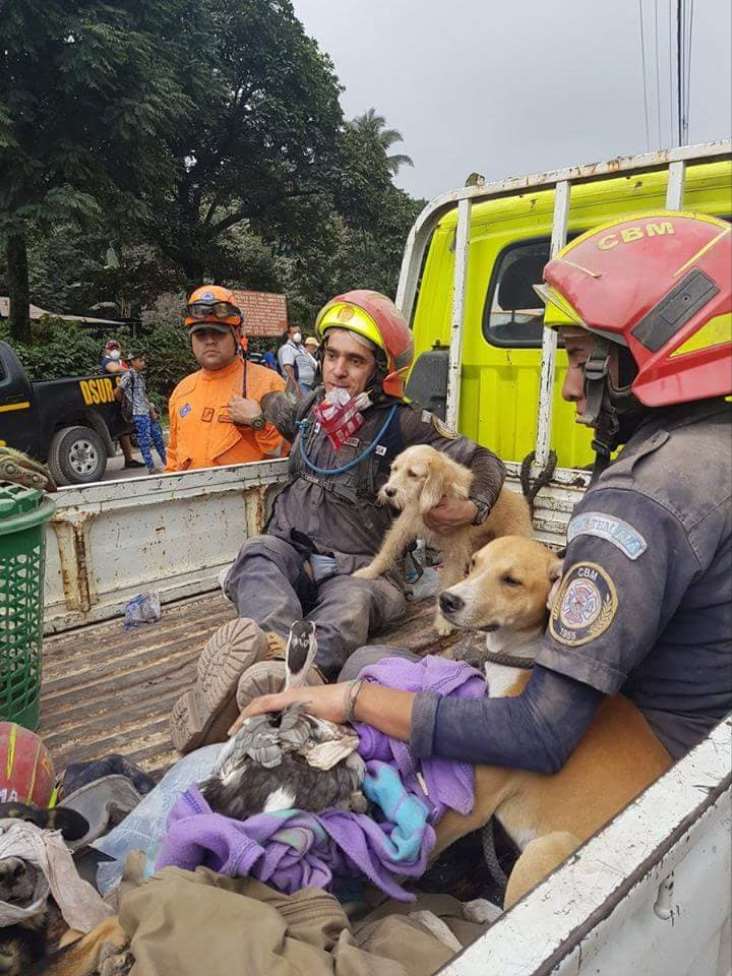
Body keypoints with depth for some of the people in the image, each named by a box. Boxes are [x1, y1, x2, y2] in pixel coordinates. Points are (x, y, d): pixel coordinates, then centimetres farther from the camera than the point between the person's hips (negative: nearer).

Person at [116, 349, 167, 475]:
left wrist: (153, 411, 12)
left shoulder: (140, 375, 15)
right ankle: (151, 468, 2)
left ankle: (166, 462, 26)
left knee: (158, 436, 14)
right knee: (145, 441, -4)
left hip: (148, 413, 9)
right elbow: (117, 392, -16)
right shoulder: (129, 375, -12)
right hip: (139, 414, -9)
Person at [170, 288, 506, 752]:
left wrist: (473, 508, -13)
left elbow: (484, 462, 4)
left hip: (358, 565, -3)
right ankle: (282, 644, -63)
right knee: (258, 555, -32)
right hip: (292, 552, 4)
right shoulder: (311, 406, 13)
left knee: (353, 603, -38)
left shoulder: (403, 424, -1)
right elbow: (277, 406, 40)